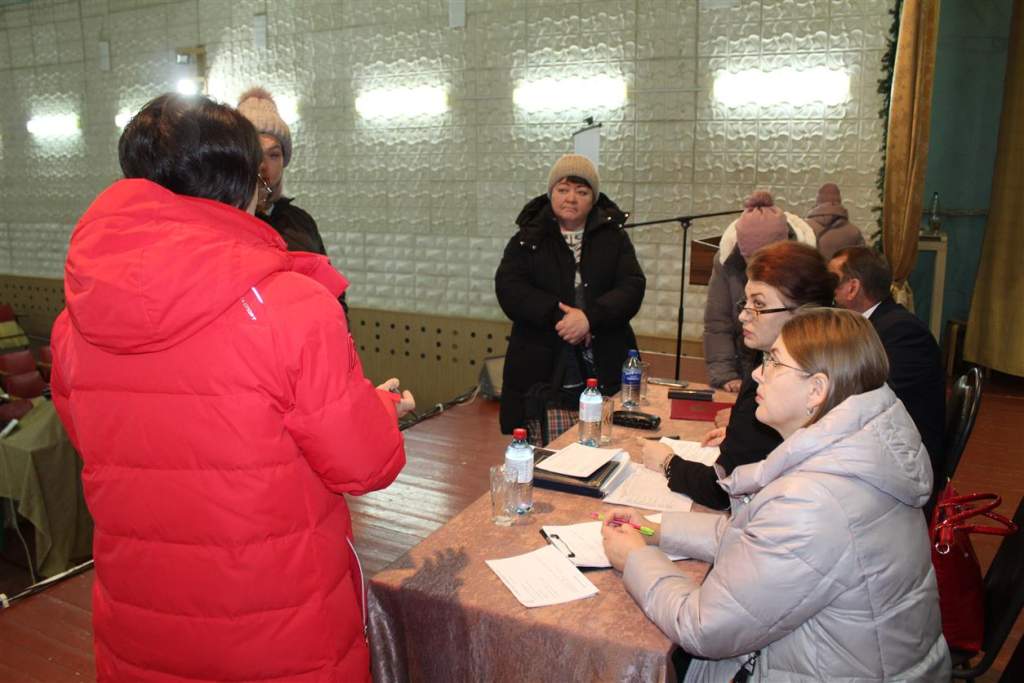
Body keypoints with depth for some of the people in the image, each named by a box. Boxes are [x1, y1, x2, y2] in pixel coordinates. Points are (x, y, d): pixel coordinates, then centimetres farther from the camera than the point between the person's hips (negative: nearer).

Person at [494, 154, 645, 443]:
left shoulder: (614, 237, 10)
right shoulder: (527, 240, 8)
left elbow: (633, 287, -2)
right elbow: (508, 289, -5)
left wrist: (590, 317, -19)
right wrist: (558, 316, -18)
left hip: (605, 373, 1)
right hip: (543, 376, -1)